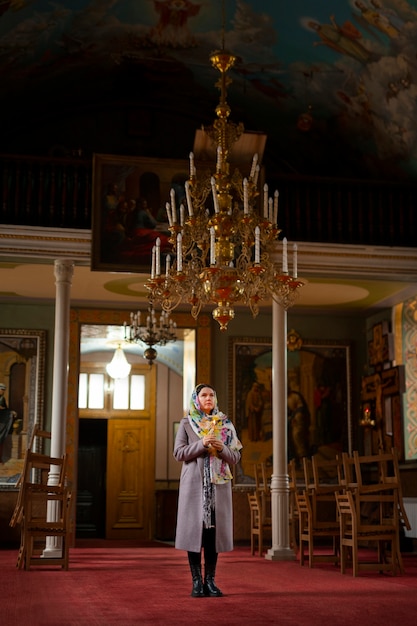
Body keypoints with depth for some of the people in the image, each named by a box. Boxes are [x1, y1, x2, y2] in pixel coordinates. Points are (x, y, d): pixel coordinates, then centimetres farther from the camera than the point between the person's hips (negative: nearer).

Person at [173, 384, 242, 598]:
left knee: (214, 529, 0)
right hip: (194, 483, -1)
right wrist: (201, 444, -15)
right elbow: (179, 453, -2)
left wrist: (222, 449, -12)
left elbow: (236, 457, 9)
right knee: (194, 529, -4)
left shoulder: (225, 425, 11)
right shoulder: (186, 424, 7)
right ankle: (197, 582, 3)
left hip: (218, 483, 2)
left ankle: (210, 580, 8)